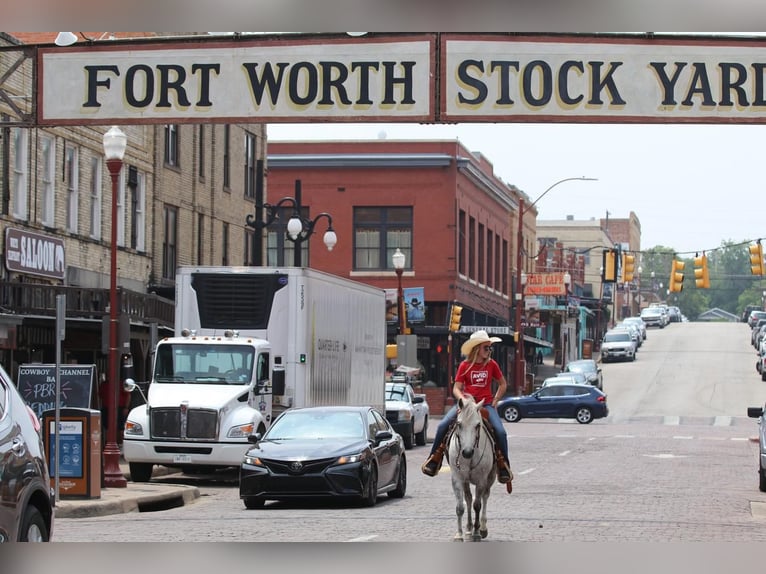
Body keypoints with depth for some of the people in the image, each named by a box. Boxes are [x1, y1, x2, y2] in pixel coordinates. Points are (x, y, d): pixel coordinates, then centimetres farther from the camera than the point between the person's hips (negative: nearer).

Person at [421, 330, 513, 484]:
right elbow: (456, 388, 1)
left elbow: (502, 384, 17)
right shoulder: (465, 366, 1)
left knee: (500, 431, -21)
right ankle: (434, 459, -6)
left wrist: (495, 401, 6)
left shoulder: (492, 364, 5)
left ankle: (503, 464, -3)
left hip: (486, 404, 0)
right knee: (443, 425, -19)